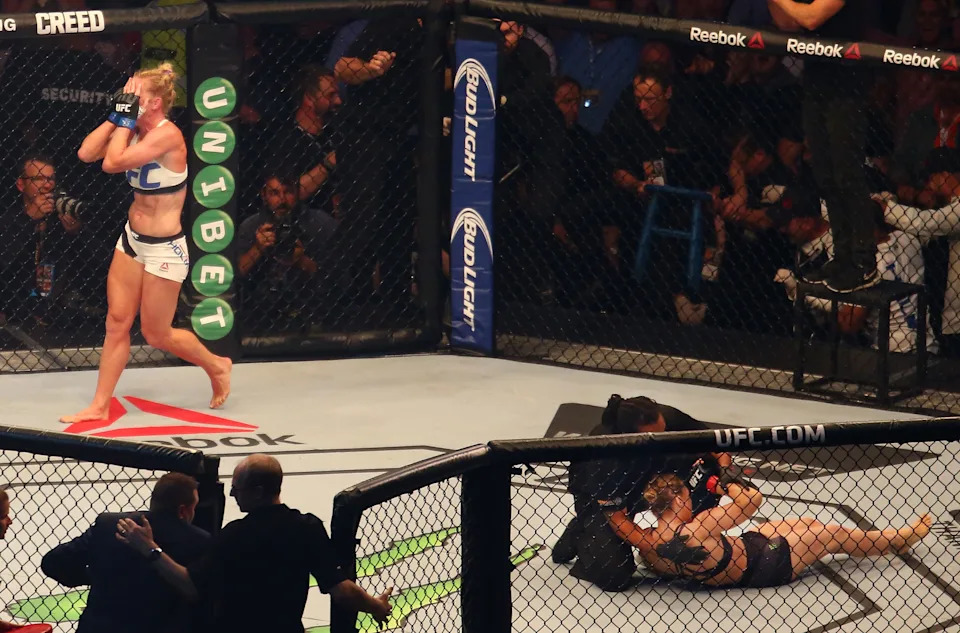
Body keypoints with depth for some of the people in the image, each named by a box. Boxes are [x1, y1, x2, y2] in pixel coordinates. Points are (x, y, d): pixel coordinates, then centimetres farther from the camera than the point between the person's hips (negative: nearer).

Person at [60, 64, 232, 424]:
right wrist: (117, 116, -5)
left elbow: (112, 163, -30)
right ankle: (99, 407, 12)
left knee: (156, 335, 6)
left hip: (164, 249, -8)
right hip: (132, 240, 8)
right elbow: (87, 154, -3)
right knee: (117, 323, 7)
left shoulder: (167, 135, -23)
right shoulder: (134, 131, 2)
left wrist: (126, 118, -20)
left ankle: (216, 367, 29)